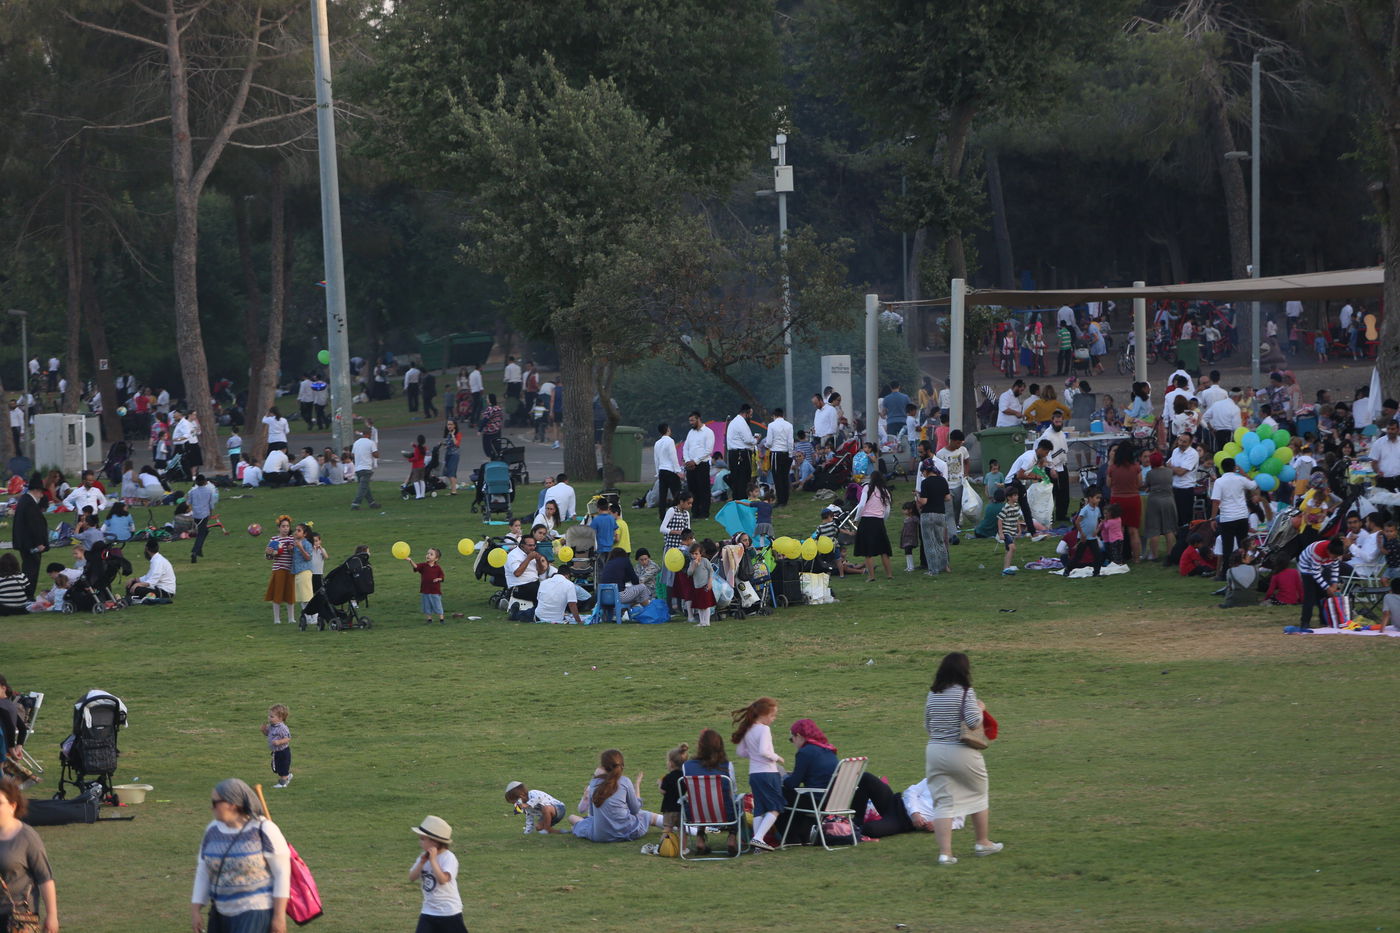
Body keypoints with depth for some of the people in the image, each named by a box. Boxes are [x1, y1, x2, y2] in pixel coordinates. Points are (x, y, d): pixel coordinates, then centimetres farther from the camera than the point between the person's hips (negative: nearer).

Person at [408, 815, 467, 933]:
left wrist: (433, 860, -27)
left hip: (449, 912, -6)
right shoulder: (424, 856, 4)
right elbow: (412, 877, -2)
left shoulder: (449, 858, -17)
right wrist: (421, 863, -17)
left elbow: (443, 879, -31)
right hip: (428, 911, 6)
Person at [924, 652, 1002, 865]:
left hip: (935, 751, 4)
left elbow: (927, 726, 12)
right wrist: (980, 709, 2)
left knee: (942, 802, 4)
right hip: (962, 753, -4)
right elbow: (974, 722, -17)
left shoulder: (933, 695, 6)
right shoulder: (966, 693, -10)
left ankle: (945, 851, -6)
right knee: (978, 795, 19)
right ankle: (982, 843, 32)